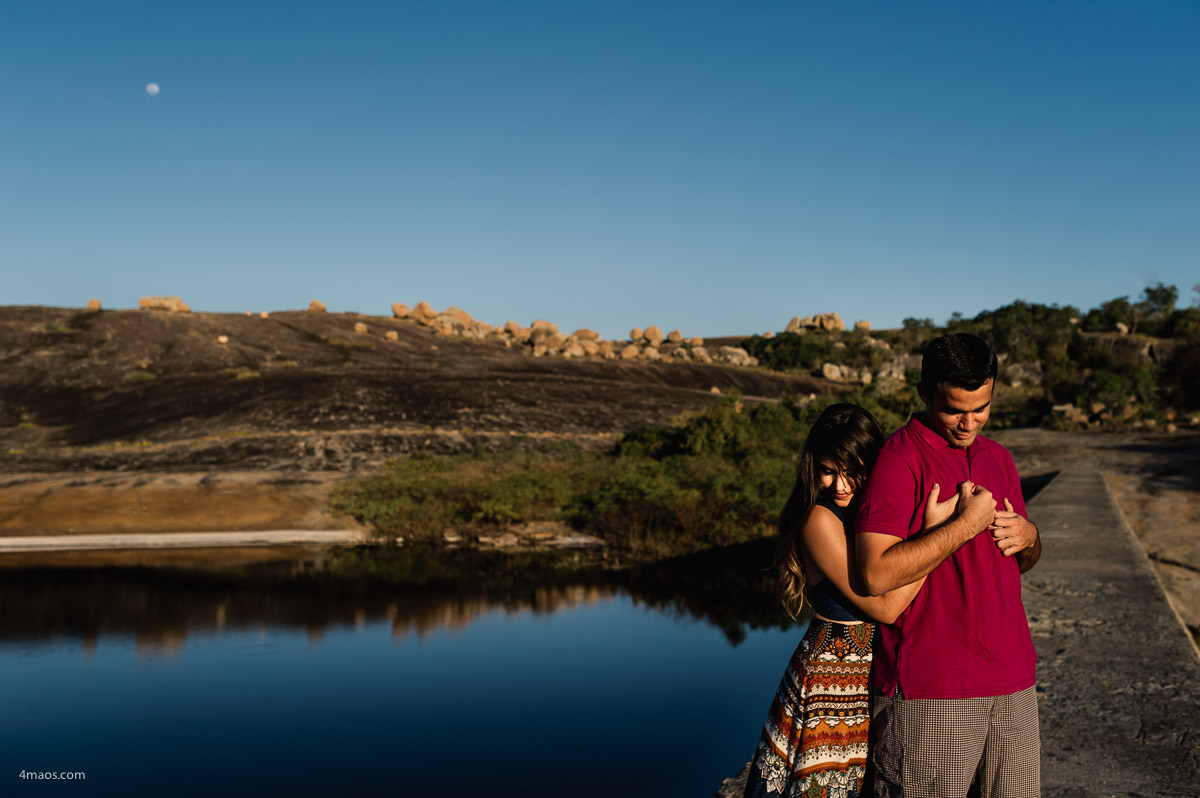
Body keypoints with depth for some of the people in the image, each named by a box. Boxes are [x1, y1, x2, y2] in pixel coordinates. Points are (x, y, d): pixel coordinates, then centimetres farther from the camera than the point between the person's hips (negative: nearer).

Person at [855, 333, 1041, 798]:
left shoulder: (998, 458, 14)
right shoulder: (901, 458, -11)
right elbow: (876, 574, -22)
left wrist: (1028, 537, 1)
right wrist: (967, 524, -17)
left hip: (1012, 682, 7)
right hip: (929, 691, -7)